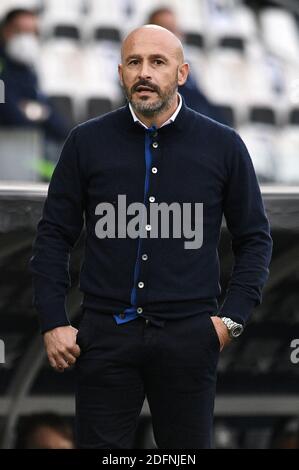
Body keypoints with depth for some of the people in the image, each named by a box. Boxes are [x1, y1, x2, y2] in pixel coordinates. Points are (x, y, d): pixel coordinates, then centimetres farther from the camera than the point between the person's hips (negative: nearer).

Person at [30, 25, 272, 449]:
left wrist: (232, 317, -1)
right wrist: (53, 322, 0)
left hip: (188, 335, 0)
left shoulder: (222, 145, 3)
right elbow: (54, 235, 8)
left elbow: (255, 239, 10)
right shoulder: (87, 142, 4)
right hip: (105, 334, 0)